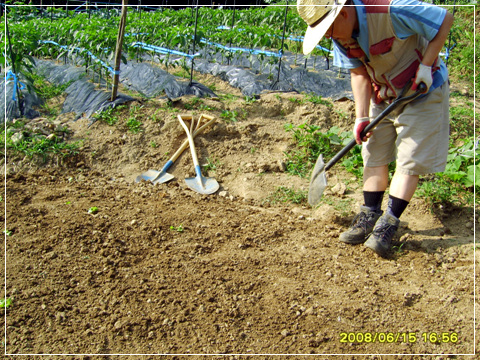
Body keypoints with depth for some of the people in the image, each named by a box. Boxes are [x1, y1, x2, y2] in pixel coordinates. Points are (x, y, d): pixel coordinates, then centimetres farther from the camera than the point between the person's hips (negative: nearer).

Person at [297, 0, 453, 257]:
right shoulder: (341, 35, -10)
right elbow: (359, 74, -4)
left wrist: (426, 65, -24)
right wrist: (361, 117, -12)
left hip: (421, 89, -6)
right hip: (382, 94, 7)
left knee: (409, 160, -10)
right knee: (374, 156, 4)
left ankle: (387, 226, -8)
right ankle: (369, 217, 12)